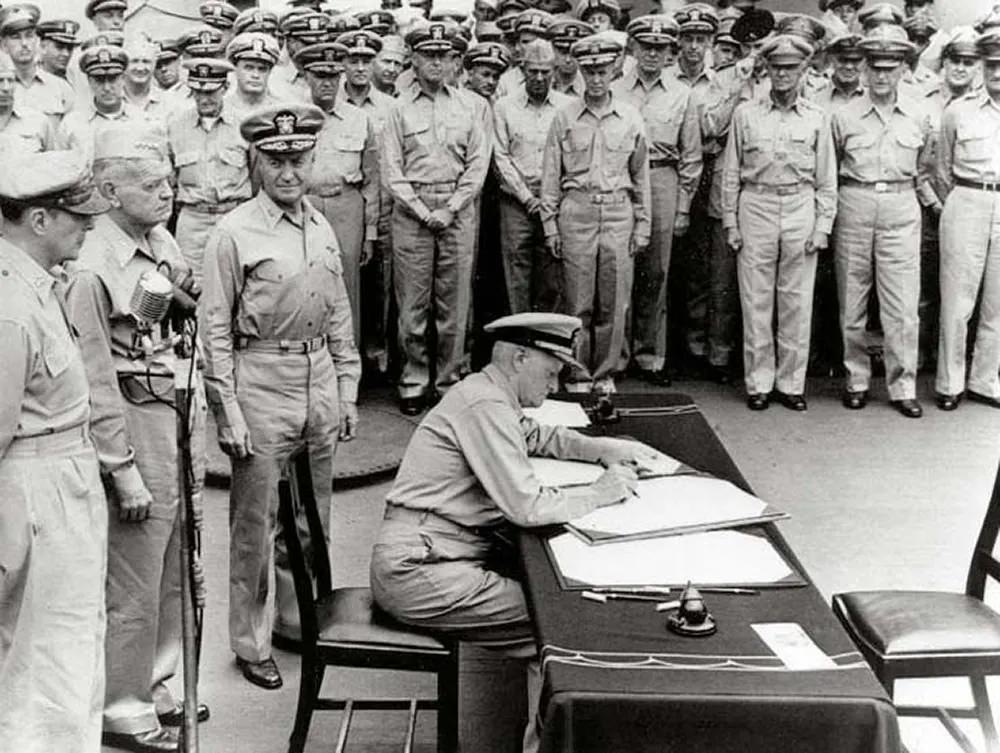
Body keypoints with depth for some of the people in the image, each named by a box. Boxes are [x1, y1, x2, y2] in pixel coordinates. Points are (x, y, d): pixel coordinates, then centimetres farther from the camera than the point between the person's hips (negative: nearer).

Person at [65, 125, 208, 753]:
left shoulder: (165, 244, 6)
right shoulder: (93, 271, -18)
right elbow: (97, 385, -17)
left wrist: (198, 434, 16)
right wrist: (123, 472, -16)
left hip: (182, 424, 8)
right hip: (138, 428, -8)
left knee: (176, 576, 19)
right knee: (135, 588, 4)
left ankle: (158, 684, 36)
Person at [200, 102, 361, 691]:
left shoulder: (322, 228, 8)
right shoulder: (234, 234, -9)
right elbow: (215, 329, -9)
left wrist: (347, 390, 12)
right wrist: (228, 411, -13)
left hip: (321, 379, 6)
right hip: (262, 383, -6)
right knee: (255, 522, 3)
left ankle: (298, 616, 35)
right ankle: (251, 643, 16)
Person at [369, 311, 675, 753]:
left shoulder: (488, 395, 13)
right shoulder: (486, 406, -18)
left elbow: (534, 436, 32)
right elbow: (526, 506, -23)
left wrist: (602, 449, 16)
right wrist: (598, 494, -9)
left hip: (425, 554, 10)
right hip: (417, 570, -10)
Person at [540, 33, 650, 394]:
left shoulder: (631, 118, 7)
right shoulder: (564, 117, 4)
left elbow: (641, 175, 12)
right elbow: (551, 175, 6)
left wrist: (643, 225, 9)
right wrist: (550, 223, 1)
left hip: (618, 212, 1)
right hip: (576, 211, -1)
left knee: (614, 302, 3)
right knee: (578, 301, 1)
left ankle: (605, 372, 15)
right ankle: (577, 374, 11)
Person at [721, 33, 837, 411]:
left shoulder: (817, 118, 7)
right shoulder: (746, 114, 6)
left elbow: (827, 179, 8)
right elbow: (731, 172, 7)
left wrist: (823, 226, 0)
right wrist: (730, 222, 1)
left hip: (801, 208, 1)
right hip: (756, 208, 0)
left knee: (797, 302, 3)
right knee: (756, 301, 1)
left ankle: (791, 383, 11)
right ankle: (758, 383, 10)